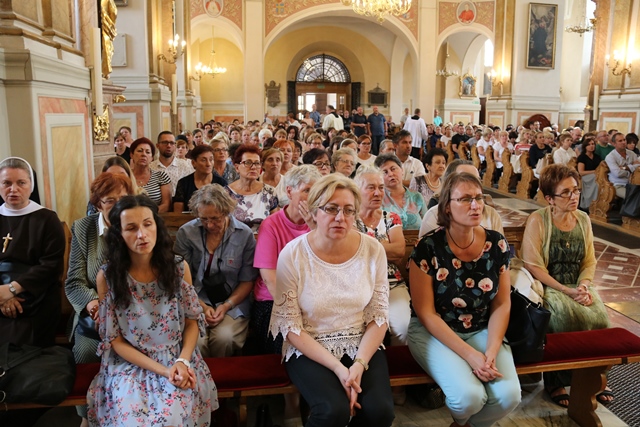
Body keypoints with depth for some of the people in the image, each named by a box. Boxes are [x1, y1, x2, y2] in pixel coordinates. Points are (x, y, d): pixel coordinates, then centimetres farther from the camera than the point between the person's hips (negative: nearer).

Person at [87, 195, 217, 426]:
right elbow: (115, 341, -5)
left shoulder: (179, 267, -5)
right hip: (130, 365, 0)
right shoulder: (107, 277, -9)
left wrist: (182, 361, -14)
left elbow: (193, 321, 3)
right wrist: (162, 370, -14)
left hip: (178, 361, 0)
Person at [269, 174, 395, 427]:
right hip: (309, 350, -2)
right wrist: (337, 368, -18)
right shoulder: (292, 255, -13)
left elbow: (379, 316, -1)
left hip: (362, 346, 2)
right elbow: (289, 325, -11)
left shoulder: (373, 250, -6)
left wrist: (359, 364, -15)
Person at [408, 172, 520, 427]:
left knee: (509, 395, -19)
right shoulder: (428, 248, -16)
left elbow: (502, 304, 1)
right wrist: (469, 354, -20)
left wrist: (492, 351, -14)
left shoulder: (498, 245, -4)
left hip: (482, 331, 4)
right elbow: (425, 313, -14)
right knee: (469, 396, -26)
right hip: (433, 332, -4)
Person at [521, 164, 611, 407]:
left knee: (599, 316, -22)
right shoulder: (537, 220, -9)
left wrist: (584, 286, -11)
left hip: (577, 286, 5)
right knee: (568, 316, -30)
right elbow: (533, 266, -13)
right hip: (547, 287, -5)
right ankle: (555, 381, -9)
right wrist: (566, 290, -18)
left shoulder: (583, 220, 7)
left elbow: (589, 262, 8)